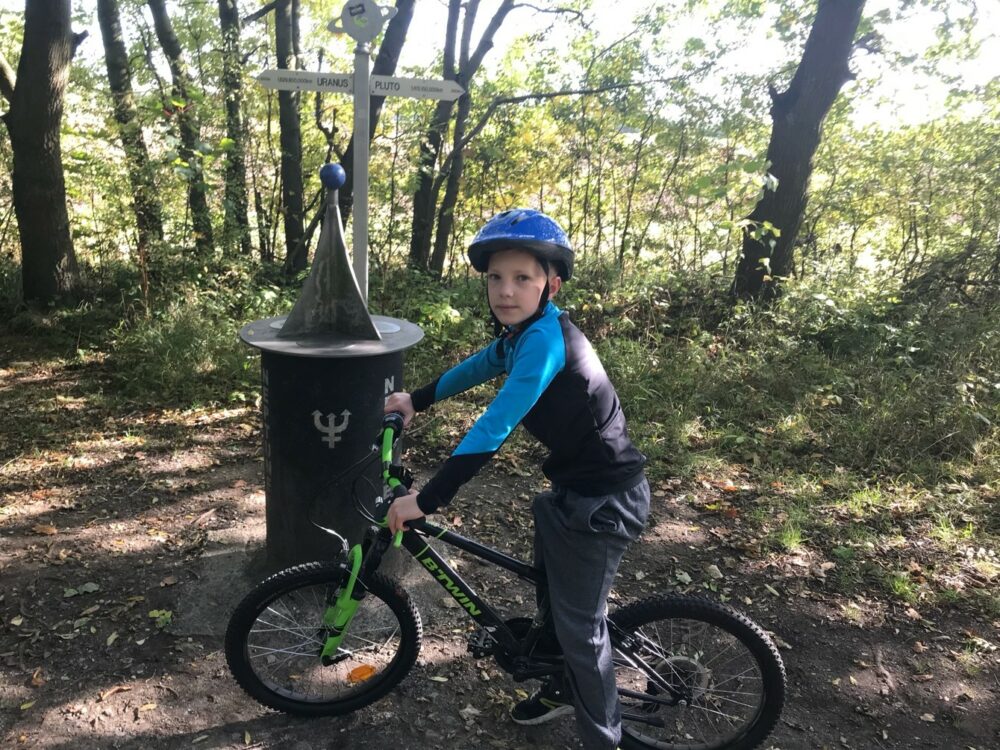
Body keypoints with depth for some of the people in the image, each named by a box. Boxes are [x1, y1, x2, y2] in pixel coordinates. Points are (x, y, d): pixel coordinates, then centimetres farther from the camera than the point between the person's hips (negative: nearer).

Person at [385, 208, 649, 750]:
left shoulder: (545, 338, -27)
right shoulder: (520, 332, 2)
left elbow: (493, 427, -32)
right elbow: (477, 367, 21)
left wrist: (426, 499, -29)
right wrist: (416, 399, 21)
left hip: (603, 500, -9)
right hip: (573, 485, 9)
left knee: (579, 623, 4)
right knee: (552, 594, 24)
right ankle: (567, 687, 48)